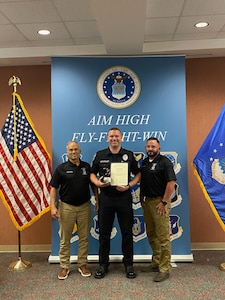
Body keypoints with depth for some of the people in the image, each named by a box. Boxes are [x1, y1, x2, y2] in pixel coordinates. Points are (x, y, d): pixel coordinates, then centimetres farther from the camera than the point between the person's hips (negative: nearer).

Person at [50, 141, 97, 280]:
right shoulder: (61, 168, -3)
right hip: (66, 207, -2)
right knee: (65, 238, 7)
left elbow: (93, 185, 11)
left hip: (84, 207, 2)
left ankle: (83, 264, 24)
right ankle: (64, 267, 19)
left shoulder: (87, 167, 4)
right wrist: (53, 206, -11)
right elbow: (54, 188, -3)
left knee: (84, 237, 10)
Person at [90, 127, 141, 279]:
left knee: (127, 232, 7)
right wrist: (97, 182, -11)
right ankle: (103, 264, 23)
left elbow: (138, 174, 5)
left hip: (124, 197, 0)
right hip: (105, 198, 1)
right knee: (104, 233, 8)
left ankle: (129, 264, 22)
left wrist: (129, 185, -11)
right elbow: (92, 173, 10)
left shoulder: (129, 155, 3)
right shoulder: (100, 155, 4)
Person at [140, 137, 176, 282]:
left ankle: (164, 269, 5)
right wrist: (142, 198, 13)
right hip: (147, 201, 8)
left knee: (163, 237, -3)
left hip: (159, 202, -8)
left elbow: (171, 183, -15)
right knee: (152, 235, 15)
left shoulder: (164, 162, -9)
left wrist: (164, 202, -17)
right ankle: (156, 263, 28)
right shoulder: (144, 162, 13)